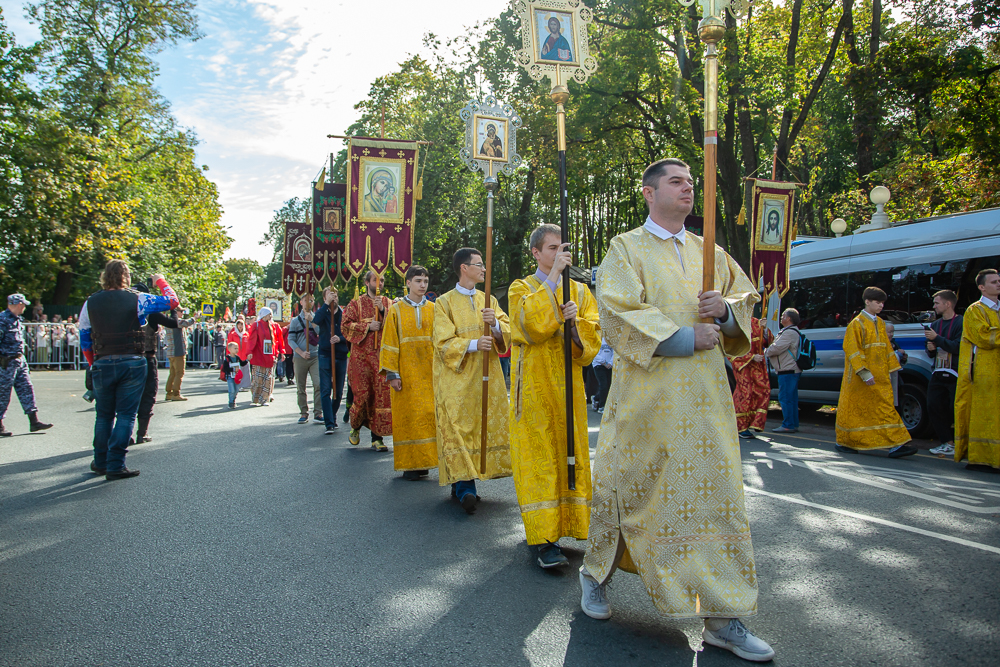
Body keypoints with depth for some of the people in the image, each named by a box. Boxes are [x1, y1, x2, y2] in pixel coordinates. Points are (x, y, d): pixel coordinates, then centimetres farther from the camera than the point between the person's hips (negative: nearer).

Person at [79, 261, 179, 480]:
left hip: (102, 365, 3)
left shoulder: (90, 303, 5)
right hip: (132, 363, -3)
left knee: (104, 415, 16)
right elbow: (172, 301, 3)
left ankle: (100, 462, 25)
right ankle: (115, 466, 0)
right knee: (126, 414, 2)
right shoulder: (137, 299, -6)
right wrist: (160, 282, 19)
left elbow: (84, 339, 10)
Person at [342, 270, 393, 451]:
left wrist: (383, 311, -10)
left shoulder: (389, 303, 14)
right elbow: (345, 325, 0)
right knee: (363, 394, -4)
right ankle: (355, 427, 24)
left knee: (382, 394, -4)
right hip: (362, 356, -2)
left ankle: (377, 437, 3)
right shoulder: (356, 304, 7)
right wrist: (367, 326, -10)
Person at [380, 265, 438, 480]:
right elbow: (390, 343, 0)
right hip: (406, 372, -2)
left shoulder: (433, 309, 9)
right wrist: (392, 374, -8)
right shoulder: (396, 310, 3)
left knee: (429, 414, 1)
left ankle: (424, 462, 10)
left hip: (429, 372, 2)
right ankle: (410, 464, 5)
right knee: (408, 416, -2)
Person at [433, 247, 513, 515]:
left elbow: (508, 333, 4)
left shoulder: (489, 300, 14)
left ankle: (462, 485, 11)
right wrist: (473, 344, -23)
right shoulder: (444, 302, 2)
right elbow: (444, 343, -7)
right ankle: (465, 487, -15)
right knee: (459, 427, -13)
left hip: (486, 378, 4)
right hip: (457, 380, -4)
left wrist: (495, 324, -18)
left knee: (485, 427, 1)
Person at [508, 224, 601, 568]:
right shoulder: (521, 288, 4)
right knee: (539, 456, -7)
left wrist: (576, 321, -15)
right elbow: (533, 325, -16)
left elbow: (593, 338, 6)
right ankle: (543, 538, -5)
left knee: (571, 452, 3)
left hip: (569, 385, 4)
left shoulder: (580, 291, 14)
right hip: (534, 386, -3)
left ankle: (572, 523, 15)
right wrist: (552, 277, -12)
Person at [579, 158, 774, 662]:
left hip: (705, 395, 4)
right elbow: (619, 313, -11)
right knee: (626, 485, 6)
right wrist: (684, 338, -15)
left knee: (715, 492, 1)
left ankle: (722, 617, 10)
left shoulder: (709, 252, 16)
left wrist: (726, 309, -4)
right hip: (646, 391, -4)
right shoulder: (626, 248, 1)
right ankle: (596, 572, 31)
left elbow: (746, 296, 19)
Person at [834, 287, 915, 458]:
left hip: (879, 377, 7)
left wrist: (890, 370, 13)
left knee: (885, 407, 2)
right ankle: (843, 442, 15)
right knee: (853, 409, 2)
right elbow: (852, 349, -15)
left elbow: (886, 348, 19)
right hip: (859, 378, -6)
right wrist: (864, 372, -22)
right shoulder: (857, 323, -8)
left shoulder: (880, 323, 13)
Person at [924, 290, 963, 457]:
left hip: (955, 375, -7)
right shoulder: (935, 324, 17)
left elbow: (958, 347, -18)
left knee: (955, 410, -8)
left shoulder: (961, 323, -6)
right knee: (933, 407, 2)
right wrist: (930, 348, 1)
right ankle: (947, 443, 11)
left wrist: (937, 338, -17)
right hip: (938, 374, 7)